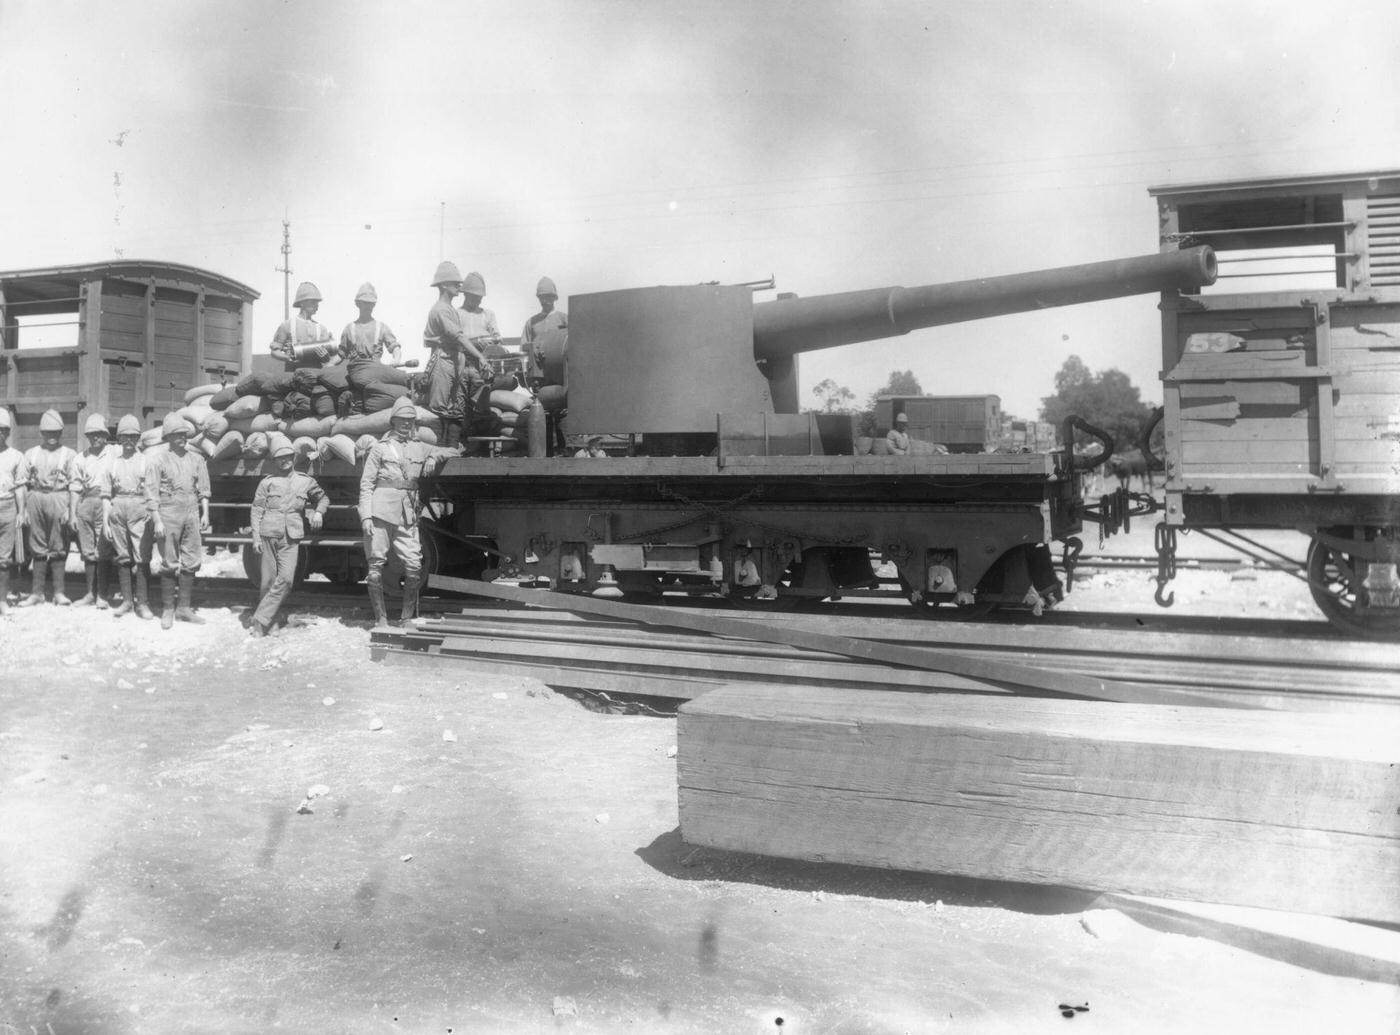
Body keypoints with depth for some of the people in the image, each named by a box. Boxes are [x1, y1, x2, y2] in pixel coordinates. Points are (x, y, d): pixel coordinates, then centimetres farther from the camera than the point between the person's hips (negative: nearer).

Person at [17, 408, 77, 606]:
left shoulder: (69, 455, 4)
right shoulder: (31, 454, 12)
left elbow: (73, 485, 0)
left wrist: (71, 510, -8)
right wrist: (22, 509, 4)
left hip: (58, 499, -3)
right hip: (35, 499, 3)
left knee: (58, 548, 0)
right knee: (37, 548, 6)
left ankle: (59, 592, 6)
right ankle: (37, 592, 11)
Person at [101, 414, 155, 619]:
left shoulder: (147, 461, 6)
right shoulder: (112, 463, 13)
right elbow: (106, 495, 12)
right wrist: (105, 522, 6)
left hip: (140, 511, -3)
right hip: (118, 510, 3)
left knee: (142, 558, -8)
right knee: (123, 558, 6)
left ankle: (142, 602, -4)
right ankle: (127, 600, 14)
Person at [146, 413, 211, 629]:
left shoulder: (196, 458, 10)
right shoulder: (159, 460, -1)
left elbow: (203, 489, 13)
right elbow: (152, 493, -4)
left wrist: (205, 514, 6)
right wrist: (157, 520, -10)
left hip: (192, 513, 4)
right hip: (169, 514, -4)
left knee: (191, 562, 4)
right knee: (169, 564, 1)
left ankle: (184, 607, 12)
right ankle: (167, 610, 9)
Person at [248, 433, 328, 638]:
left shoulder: (305, 481, 11)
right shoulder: (267, 482, 7)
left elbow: (323, 498, 26)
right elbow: (257, 510, 5)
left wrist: (318, 512, 6)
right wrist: (256, 537, -2)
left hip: (291, 537, 1)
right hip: (269, 535, -1)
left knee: (285, 579, -13)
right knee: (268, 580, 0)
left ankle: (259, 621, -8)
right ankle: (266, 619, 15)